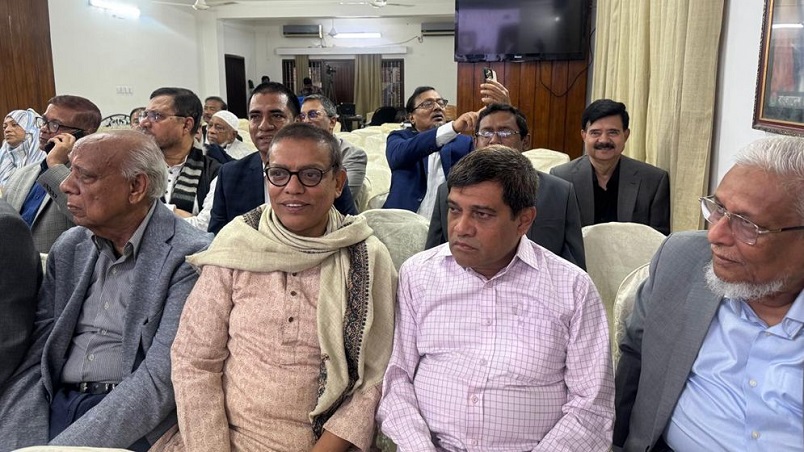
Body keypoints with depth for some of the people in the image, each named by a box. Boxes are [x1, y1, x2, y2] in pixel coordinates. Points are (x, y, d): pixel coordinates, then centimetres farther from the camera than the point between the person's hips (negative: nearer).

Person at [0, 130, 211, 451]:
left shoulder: (188, 256, -11)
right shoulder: (68, 248, 8)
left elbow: (162, 379, -16)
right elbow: (35, 355, 4)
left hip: (132, 421, -5)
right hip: (56, 404, 5)